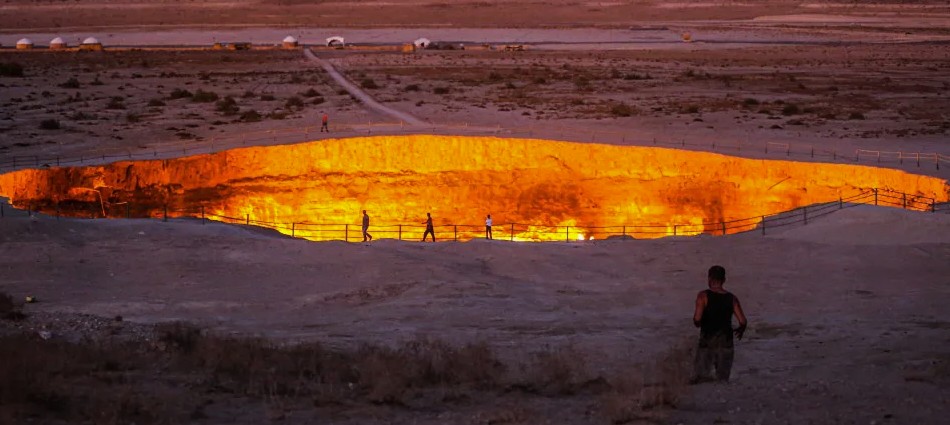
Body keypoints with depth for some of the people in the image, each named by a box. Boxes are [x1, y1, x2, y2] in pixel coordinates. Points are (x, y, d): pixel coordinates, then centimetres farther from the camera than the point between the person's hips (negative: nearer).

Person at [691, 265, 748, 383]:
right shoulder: (732, 299, 0)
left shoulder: (703, 296, -8)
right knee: (723, 380, 10)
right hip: (726, 342, 3)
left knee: (699, 378, 0)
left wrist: (697, 323, 7)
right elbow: (743, 321, -3)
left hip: (707, 342, -3)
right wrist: (740, 330, 19)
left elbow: (697, 318, -16)